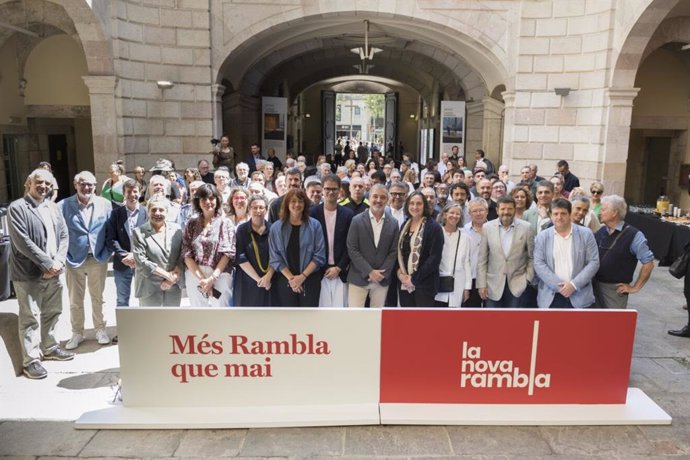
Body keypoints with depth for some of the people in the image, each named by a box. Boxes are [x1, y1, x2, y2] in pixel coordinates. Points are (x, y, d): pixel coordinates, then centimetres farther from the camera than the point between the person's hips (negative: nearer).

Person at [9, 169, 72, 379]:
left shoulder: (53, 207, 11)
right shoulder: (17, 207, -8)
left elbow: (63, 235, 8)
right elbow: (22, 241, -16)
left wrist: (58, 261, -7)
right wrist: (47, 263, -17)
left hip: (53, 272, 6)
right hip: (28, 273, -6)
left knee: (52, 313, 16)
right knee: (30, 318, 1)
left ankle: (49, 347, 34)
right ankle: (30, 360, 10)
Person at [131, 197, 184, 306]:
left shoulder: (176, 229, 6)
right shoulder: (139, 232, -4)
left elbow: (182, 255, 4)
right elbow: (140, 261, -11)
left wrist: (173, 277, -10)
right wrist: (167, 274, -13)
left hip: (174, 286, 3)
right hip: (150, 288, -3)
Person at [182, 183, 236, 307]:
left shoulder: (225, 222, 2)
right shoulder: (192, 223, 8)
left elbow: (228, 253, -5)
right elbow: (187, 254, 1)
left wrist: (212, 278, -14)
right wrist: (201, 278, -11)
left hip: (220, 277, -2)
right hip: (195, 277, 2)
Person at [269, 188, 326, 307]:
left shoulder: (315, 225, -1)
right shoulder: (276, 227, 1)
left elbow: (319, 255, -5)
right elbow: (275, 258, -1)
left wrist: (302, 276, -12)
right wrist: (290, 278, -10)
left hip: (310, 280, -1)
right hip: (285, 281, 1)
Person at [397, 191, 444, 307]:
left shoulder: (434, 227, -7)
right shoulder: (405, 226, 13)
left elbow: (435, 258, -13)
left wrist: (415, 278, -14)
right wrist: (400, 273, -3)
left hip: (424, 284, -6)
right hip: (404, 284, 6)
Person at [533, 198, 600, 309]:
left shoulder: (586, 234, 3)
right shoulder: (542, 237, 4)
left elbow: (593, 262, -2)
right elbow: (538, 264, -3)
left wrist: (574, 284, -13)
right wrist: (559, 286, -13)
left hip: (579, 296, 0)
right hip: (550, 297, 1)